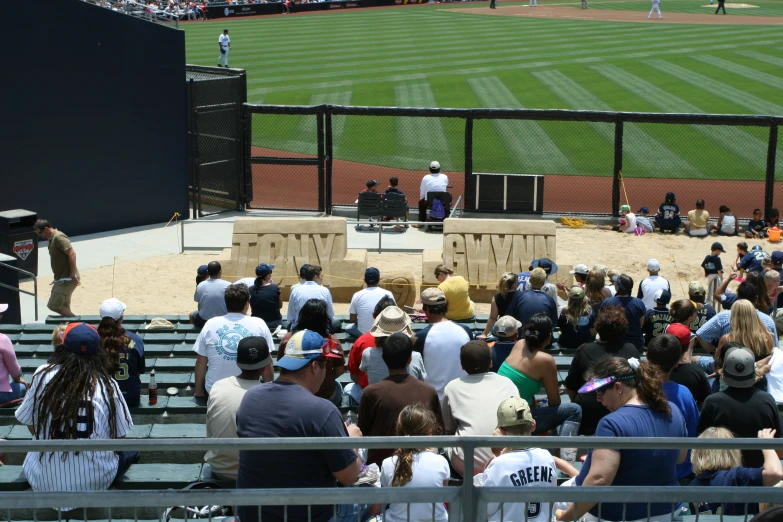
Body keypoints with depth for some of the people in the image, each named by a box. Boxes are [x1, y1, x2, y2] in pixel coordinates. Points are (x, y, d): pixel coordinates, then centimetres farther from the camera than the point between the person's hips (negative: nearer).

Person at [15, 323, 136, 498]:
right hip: (95, 482, -2)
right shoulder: (107, 385, -11)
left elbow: (31, 426, 0)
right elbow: (119, 438, -4)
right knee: (131, 451, 27)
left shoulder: (43, 376, -10)